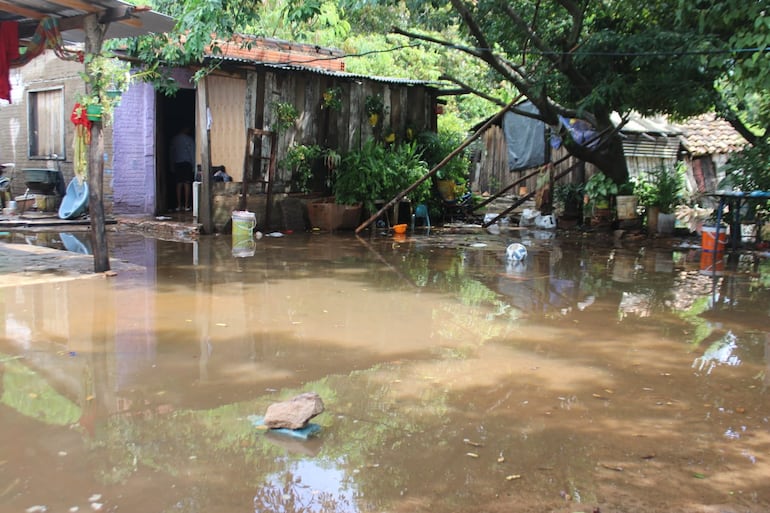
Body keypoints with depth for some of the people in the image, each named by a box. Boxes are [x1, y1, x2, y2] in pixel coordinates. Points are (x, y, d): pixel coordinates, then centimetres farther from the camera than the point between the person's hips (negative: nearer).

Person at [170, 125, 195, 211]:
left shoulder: (174, 139, 9)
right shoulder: (189, 139, -6)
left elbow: (172, 153, 11)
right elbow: (192, 152, -8)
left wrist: (172, 166, 14)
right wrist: (194, 165, -4)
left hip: (177, 163, 4)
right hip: (187, 162, -4)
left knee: (179, 184, 6)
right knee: (187, 183, -3)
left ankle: (179, 205, 5)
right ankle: (187, 205, -5)